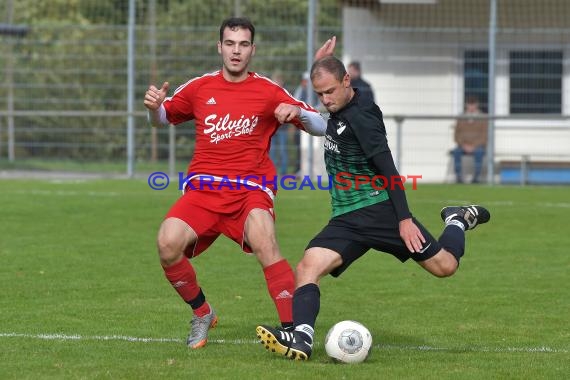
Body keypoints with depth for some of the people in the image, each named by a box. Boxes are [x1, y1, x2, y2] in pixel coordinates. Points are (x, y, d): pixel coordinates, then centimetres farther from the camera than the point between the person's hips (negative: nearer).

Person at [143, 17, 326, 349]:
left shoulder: (269, 92, 4)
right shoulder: (200, 87, 11)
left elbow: (321, 127, 4)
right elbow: (162, 120, 25)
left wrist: (297, 112, -17)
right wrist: (154, 107, 1)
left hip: (251, 188, -2)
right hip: (203, 186, 2)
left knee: (265, 244, -31)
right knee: (168, 243, -22)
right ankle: (202, 314, 4)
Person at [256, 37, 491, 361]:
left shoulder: (361, 117, -16)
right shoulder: (338, 110, 11)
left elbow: (389, 170, -18)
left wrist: (404, 218, -21)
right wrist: (320, 64, 23)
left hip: (379, 210, -8)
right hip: (347, 221, 8)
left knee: (445, 266, -4)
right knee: (308, 267, -17)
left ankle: (459, 220, 28)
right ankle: (302, 339, -31)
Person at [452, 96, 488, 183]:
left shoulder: (482, 118, 3)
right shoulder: (461, 119, 11)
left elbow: (484, 136, -3)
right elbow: (457, 135, 8)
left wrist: (473, 146, -16)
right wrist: (463, 145, -10)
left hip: (478, 146, -2)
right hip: (463, 146, 2)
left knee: (478, 152, -39)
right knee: (456, 152, -33)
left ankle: (476, 177, -37)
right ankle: (458, 177, -35)